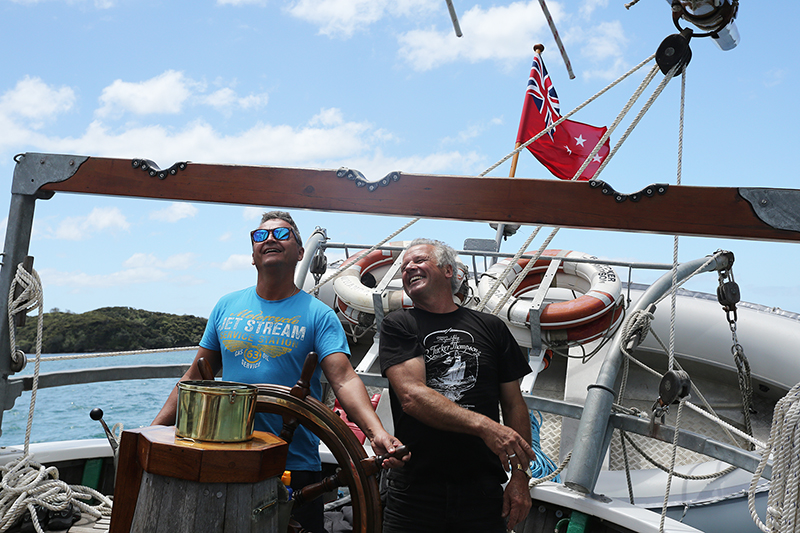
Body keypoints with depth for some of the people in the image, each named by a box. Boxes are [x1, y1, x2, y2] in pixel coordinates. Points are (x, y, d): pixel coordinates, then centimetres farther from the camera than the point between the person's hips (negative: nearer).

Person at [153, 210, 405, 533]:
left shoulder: (319, 315, -4)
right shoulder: (226, 307, 7)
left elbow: (344, 380, -16)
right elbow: (196, 377, 12)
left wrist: (377, 433, -32)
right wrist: (154, 430, 6)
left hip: (296, 467, -3)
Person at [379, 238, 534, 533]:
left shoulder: (491, 327, 8)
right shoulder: (397, 325, 2)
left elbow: (514, 404, 9)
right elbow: (411, 396, -12)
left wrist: (520, 476, 0)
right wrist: (483, 426, -22)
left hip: (483, 493, 1)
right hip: (414, 493, -1)